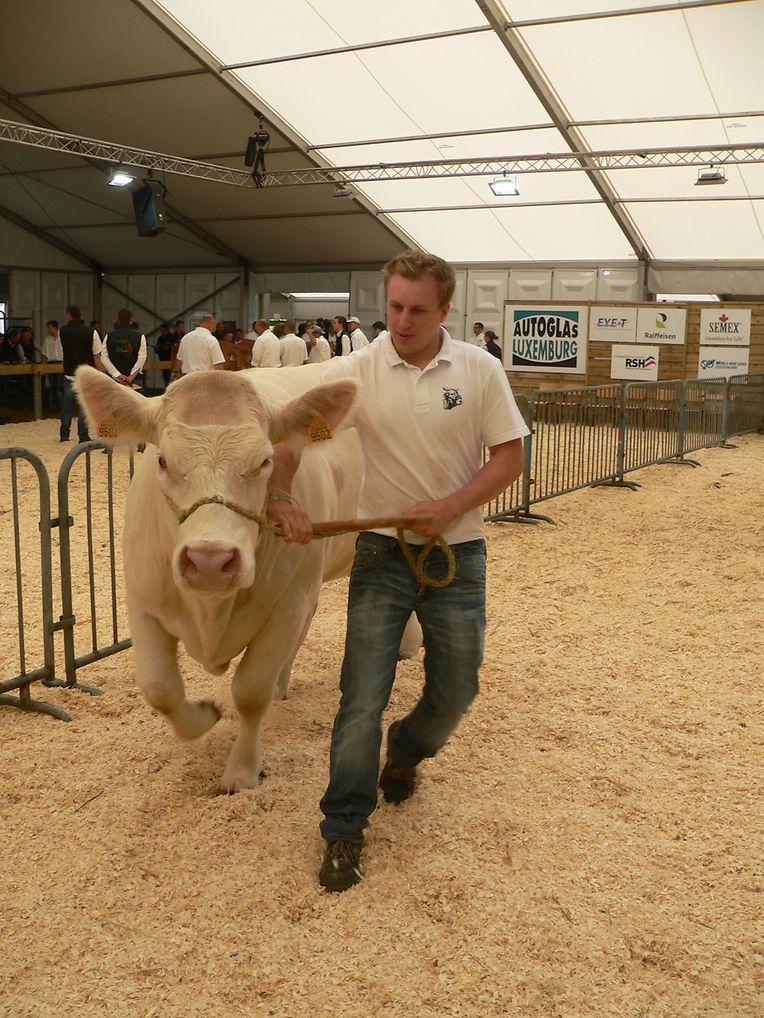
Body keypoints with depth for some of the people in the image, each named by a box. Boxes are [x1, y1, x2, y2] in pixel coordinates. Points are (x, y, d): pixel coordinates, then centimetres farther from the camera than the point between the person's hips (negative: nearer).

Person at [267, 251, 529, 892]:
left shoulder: (480, 370, -4)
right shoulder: (357, 371, -5)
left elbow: (510, 458, -3)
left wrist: (450, 507, -16)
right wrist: (281, 501, -21)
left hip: (457, 554, 1)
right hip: (382, 551, -1)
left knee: (455, 693, 10)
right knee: (363, 696, -2)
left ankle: (406, 751, 43)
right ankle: (343, 832, 13)